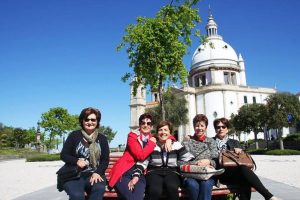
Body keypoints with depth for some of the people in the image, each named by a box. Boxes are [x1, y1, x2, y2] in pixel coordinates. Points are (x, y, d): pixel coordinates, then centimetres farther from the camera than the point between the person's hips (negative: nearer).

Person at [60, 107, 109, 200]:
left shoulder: (102, 138, 10)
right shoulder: (74, 135, 5)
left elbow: (105, 160, 7)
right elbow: (63, 155, 6)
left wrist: (98, 173, -13)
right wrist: (77, 161, -14)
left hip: (94, 175, 2)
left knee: (99, 189, -32)